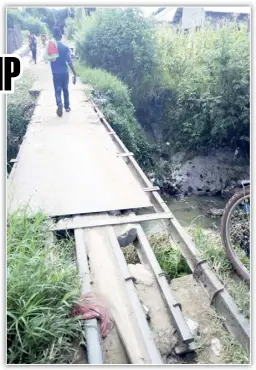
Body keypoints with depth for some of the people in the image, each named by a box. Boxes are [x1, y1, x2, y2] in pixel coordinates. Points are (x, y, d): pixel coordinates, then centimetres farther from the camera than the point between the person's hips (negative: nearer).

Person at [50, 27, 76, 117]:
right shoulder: (65, 47, -8)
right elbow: (69, 61, -14)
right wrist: (74, 74, -13)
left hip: (56, 73, 0)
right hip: (65, 72, 0)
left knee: (57, 90, 2)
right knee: (65, 90, 17)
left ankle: (59, 104, -26)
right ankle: (67, 107, 26)